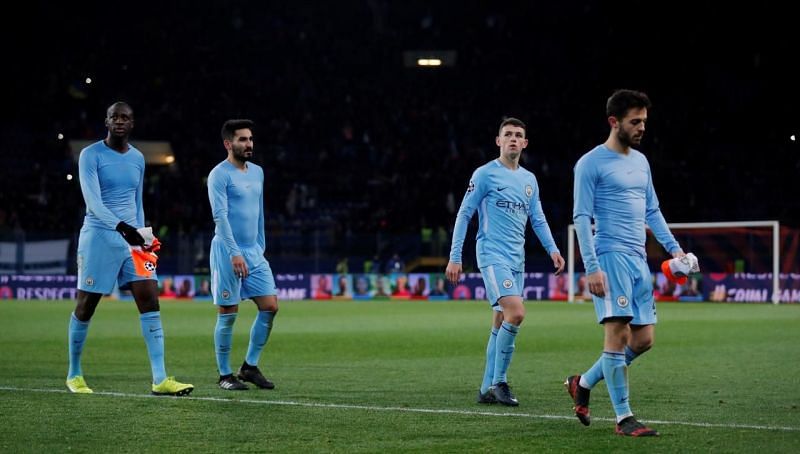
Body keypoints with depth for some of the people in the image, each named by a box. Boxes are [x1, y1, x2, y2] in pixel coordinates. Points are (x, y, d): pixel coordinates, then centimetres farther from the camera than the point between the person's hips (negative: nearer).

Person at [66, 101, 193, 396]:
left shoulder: (138, 158, 13)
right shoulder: (90, 155, -6)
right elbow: (93, 201, -17)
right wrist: (121, 226, -31)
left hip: (133, 239, 5)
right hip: (99, 237, -5)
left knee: (150, 300, -7)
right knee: (85, 306, 2)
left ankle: (160, 380, -11)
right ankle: (74, 374, 21)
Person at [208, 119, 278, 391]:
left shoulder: (257, 172, 15)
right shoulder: (219, 175, -9)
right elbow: (220, 215, -17)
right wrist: (234, 253, -24)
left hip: (253, 252, 7)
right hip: (227, 251, -7)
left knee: (270, 306, 1)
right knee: (228, 315, -3)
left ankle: (250, 367, 12)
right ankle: (225, 375, 7)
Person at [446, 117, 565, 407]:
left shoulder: (529, 180, 16)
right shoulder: (485, 174, -3)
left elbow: (538, 220, 20)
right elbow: (464, 215, -3)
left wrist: (552, 249, 3)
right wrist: (454, 258, -7)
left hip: (516, 260, 7)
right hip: (493, 255, -7)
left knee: (501, 323, 7)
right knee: (516, 312, -21)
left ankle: (487, 389, 13)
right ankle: (498, 382, -11)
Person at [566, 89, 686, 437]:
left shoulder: (640, 162, 18)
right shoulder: (591, 164, -5)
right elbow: (581, 218, -8)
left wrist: (673, 248, 12)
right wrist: (591, 268, -16)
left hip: (638, 259, 8)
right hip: (610, 256, -8)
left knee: (643, 339, 5)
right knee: (618, 333, -10)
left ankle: (583, 383, 22)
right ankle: (623, 417, -6)